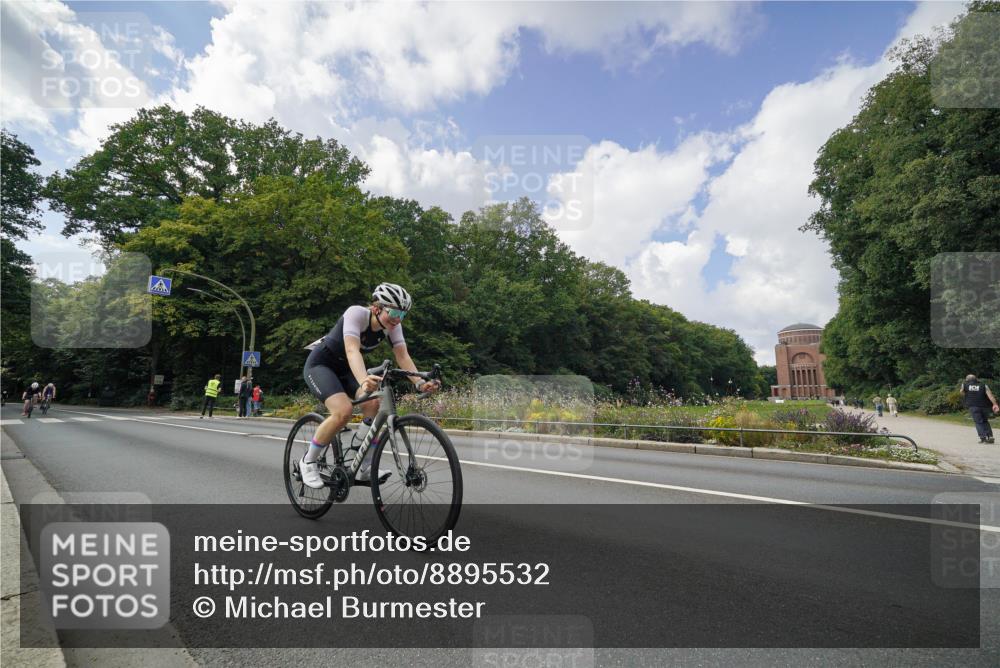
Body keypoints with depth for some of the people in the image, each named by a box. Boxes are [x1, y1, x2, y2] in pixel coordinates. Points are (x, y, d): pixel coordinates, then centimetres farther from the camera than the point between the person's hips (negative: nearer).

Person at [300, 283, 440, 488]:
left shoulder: (392, 325, -13)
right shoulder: (356, 313, -31)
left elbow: (403, 356, -21)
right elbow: (352, 350, -45)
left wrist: (420, 383, -39)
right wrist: (364, 381, -63)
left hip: (345, 369, 6)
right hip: (320, 364, -6)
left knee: (373, 404, -20)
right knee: (343, 411, -28)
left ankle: (364, 468, -6)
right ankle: (308, 461, -5)